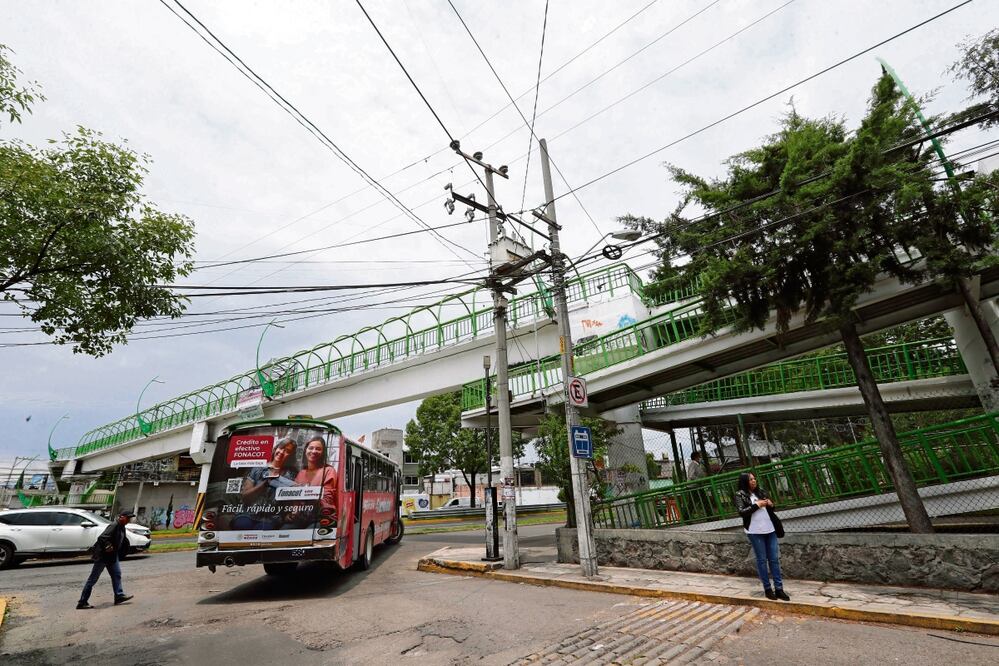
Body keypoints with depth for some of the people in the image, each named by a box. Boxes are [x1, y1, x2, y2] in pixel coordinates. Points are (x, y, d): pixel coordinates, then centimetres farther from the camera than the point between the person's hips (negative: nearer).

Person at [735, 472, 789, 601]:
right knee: (762, 560, 4)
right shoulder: (740, 495, -5)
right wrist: (757, 505, -16)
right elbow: (741, 512, -15)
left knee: (774, 559, 6)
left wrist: (771, 505, -5)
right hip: (755, 532, -4)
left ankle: (779, 588, 13)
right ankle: (767, 588, 15)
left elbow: (771, 508, 18)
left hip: (770, 529, 4)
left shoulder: (761, 491, 9)